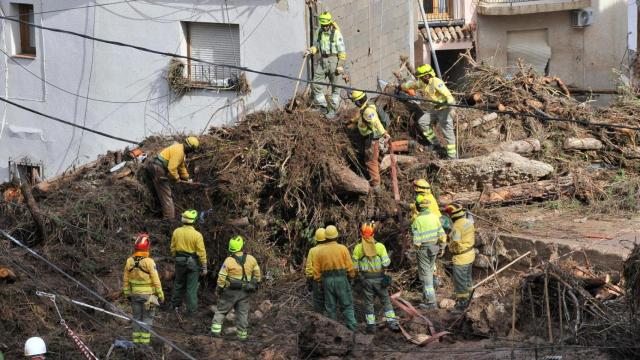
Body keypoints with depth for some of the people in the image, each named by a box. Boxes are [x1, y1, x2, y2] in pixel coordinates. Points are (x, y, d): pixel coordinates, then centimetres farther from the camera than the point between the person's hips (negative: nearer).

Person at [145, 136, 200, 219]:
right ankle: (169, 218, -7)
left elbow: (182, 166, 27)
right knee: (166, 196, -7)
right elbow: (172, 168, -25)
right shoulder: (178, 151, -21)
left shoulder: (181, 149, 13)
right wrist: (176, 179, -9)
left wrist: (187, 178, 32)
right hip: (158, 170, -10)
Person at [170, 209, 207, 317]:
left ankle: (176, 305, 35)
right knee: (191, 287, 5)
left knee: (179, 284, 22)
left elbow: (173, 248, 5)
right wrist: (204, 267, -5)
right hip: (192, 263, -4)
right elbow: (201, 252, -14)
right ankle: (191, 311, 11)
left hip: (180, 261, 4)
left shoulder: (176, 232, -6)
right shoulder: (197, 235, -18)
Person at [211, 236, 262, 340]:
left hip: (230, 291, -3)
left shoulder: (228, 261, -15)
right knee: (242, 312, 12)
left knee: (221, 309, 10)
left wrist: (219, 289, 1)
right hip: (244, 292, 3)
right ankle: (242, 333, 14)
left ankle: (216, 329, 3)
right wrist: (256, 284, 22)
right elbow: (257, 273, 6)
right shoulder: (251, 259, -5)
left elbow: (221, 277, -12)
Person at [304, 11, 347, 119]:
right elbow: (316, 46, 17)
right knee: (316, 84, -1)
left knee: (335, 87, 3)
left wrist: (340, 65, -14)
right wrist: (310, 51, -4)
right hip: (322, 60, 5)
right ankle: (323, 106, 13)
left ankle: (332, 109, 13)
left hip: (334, 60, -5)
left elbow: (342, 51, -9)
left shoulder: (336, 33, -10)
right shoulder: (319, 32, 6)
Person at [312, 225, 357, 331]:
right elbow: (350, 267, -6)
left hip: (327, 281, 2)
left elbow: (316, 270, 2)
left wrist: (318, 282, 12)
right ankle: (352, 327, -5)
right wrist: (352, 277, 9)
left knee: (330, 307, 9)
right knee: (347, 305, 4)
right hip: (341, 279, -2)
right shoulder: (343, 249, -6)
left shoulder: (319, 251, 1)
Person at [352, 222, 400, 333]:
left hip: (365, 279, 0)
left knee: (368, 302, 10)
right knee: (386, 300, 10)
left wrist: (357, 274, 14)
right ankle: (392, 322, 6)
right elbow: (386, 263, -10)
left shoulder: (358, 248, -5)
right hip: (379, 278, 0)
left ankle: (371, 325, 10)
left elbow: (354, 266, -3)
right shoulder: (380, 246, -8)